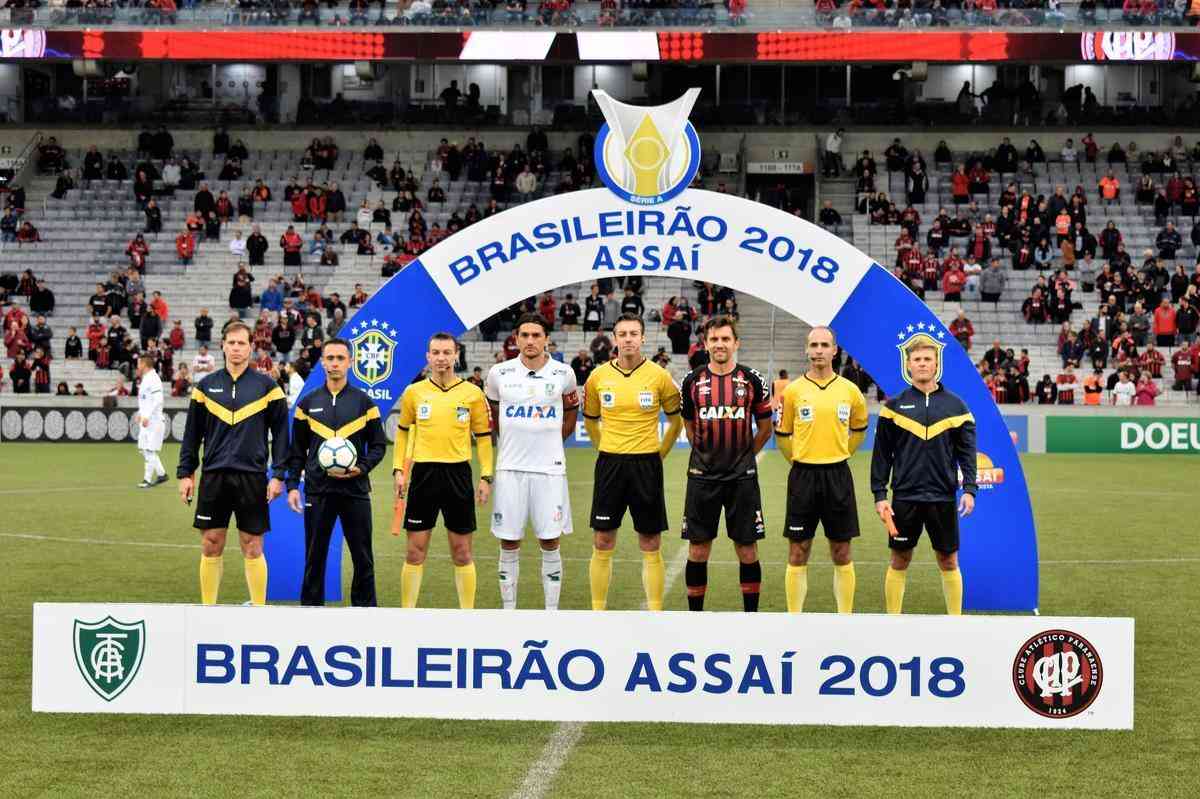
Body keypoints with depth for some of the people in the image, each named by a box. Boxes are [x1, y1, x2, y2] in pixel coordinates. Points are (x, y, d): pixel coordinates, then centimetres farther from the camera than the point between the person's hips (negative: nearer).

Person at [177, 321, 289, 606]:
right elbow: (192, 433, 11)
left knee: (252, 548, 2)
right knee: (211, 546, 5)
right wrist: (185, 473, 5)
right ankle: (208, 609, 14)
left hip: (252, 477, -2)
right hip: (213, 476, 2)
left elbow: (281, 432, 3)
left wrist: (279, 475, -3)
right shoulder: (206, 386, 8)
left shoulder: (266, 386, 3)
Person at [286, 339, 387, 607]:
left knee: (363, 557, 2)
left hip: (355, 489, -1)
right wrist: (292, 485, 2)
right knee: (314, 556, 5)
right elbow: (297, 449, 10)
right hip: (317, 491, 1)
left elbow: (378, 445, 5)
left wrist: (361, 468, -12)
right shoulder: (308, 403, 8)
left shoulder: (364, 402, 4)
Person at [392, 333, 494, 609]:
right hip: (423, 474, 1)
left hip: (458, 474, -1)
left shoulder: (472, 393, 1)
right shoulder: (414, 392, 4)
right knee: (415, 552, 2)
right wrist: (398, 470, 6)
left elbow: (483, 437, 6)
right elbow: (402, 432, 14)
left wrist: (486, 477, -1)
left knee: (461, 552, 5)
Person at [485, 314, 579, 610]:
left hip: (549, 468, 0)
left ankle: (552, 611, 10)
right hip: (510, 468, 0)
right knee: (509, 545, 4)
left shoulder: (563, 374, 0)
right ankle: (508, 610, 14)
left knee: (550, 543, 3)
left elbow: (571, 413, 18)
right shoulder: (499, 374, 0)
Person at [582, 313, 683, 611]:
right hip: (609, 464, 2)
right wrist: (607, 451, 10)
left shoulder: (659, 376, -3)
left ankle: (655, 612, 8)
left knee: (651, 547, 2)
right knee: (602, 545, 3)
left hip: (646, 466, -1)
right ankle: (597, 612, 12)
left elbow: (676, 419, 9)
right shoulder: (598, 376, 2)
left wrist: (659, 454, 5)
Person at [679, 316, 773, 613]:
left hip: (742, 477, -1)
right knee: (698, 549, 4)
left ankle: (751, 614, 13)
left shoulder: (753, 381, -1)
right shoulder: (693, 381, 3)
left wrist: (742, 456, 11)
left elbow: (764, 429, 9)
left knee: (747, 549, 3)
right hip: (702, 477, 1)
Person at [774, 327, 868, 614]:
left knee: (841, 554, 5)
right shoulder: (793, 390, -1)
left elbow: (859, 429, 19)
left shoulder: (849, 390, 3)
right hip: (803, 476, -1)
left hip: (838, 476, 1)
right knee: (798, 554, 3)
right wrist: (800, 461, 9)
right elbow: (782, 435, 9)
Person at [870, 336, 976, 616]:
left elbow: (966, 451, 4)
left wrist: (969, 489, -7)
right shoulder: (895, 406, 3)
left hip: (943, 498, 1)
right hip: (904, 497, -1)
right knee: (899, 562, 5)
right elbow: (881, 454, 3)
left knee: (949, 562, 7)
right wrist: (879, 494, -2)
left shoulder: (956, 406, 5)